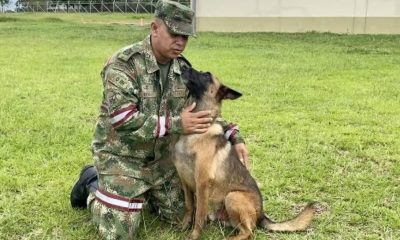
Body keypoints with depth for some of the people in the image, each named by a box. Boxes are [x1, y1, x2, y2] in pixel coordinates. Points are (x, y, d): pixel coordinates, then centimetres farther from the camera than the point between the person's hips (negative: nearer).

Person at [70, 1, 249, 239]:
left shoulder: (183, 67, -2)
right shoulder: (123, 64, -23)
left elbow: (203, 110, 6)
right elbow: (123, 119, -31)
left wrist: (234, 135, -8)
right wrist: (176, 124, -32)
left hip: (162, 156, 6)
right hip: (122, 157, -6)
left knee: (179, 216, 14)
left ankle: (142, 193, 35)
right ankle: (92, 184, 21)